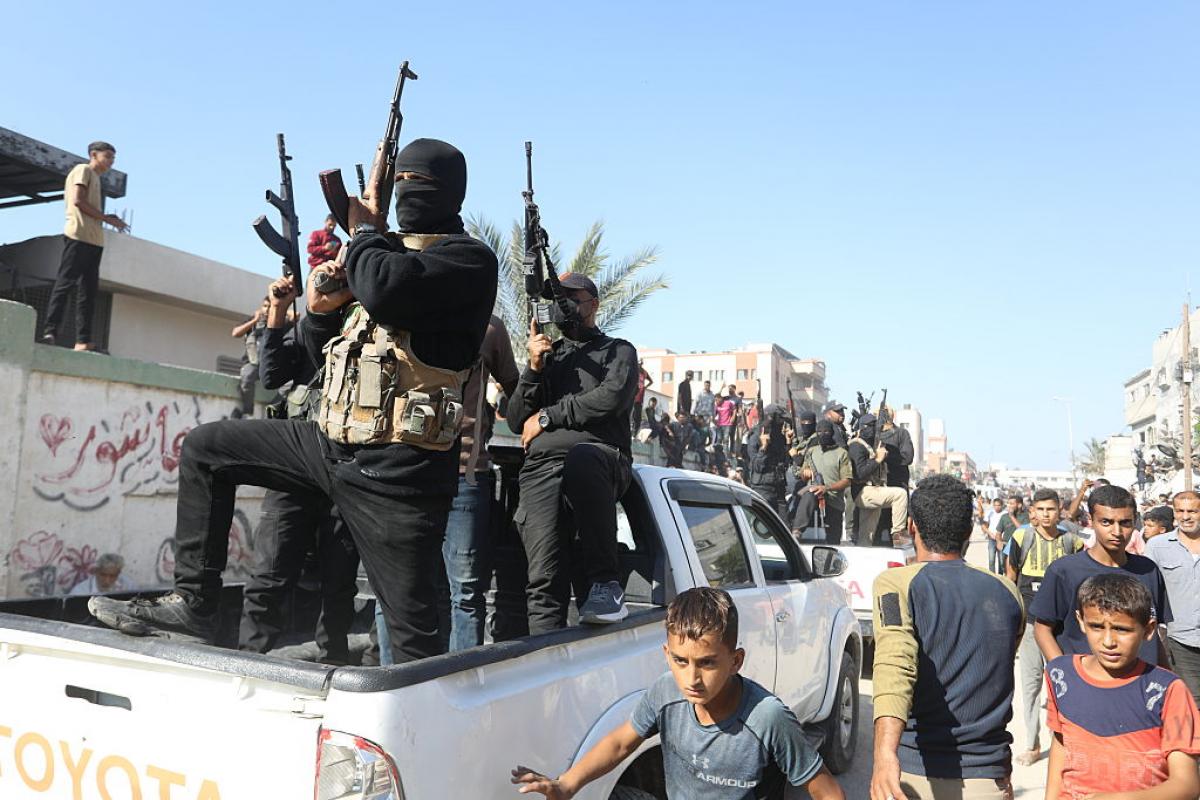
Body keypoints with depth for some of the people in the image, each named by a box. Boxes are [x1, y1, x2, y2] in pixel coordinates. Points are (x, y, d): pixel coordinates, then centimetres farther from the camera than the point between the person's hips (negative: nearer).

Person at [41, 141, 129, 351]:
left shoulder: (96, 178, 28)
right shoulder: (83, 170, 4)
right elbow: (77, 200, -10)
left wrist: (107, 220, 5)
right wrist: (106, 218, -7)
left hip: (94, 240, 9)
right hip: (79, 236, -9)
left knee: (88, 291, 2)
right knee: (65, 283, -13)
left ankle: (82, 340, -1)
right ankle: (49, 332, -16)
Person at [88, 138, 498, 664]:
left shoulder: (470, 260, -8)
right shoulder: (392, 251, 17)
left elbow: (386, 290, -30)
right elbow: (319, 347, 24)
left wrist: (365, 231, -8)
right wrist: (321, 309, 0)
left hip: (396, 468, -8)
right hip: (330, 443, 9)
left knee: (411, 624, -4)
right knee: (206, 449, 14)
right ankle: (193, 603, 17)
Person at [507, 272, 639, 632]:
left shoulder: (618, 351, 20)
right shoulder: (547, 354, 31)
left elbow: (611, 398, -3)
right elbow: (516, 421, 20)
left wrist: (547, 417, 1)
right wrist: (534, 368, 6)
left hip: (602, 457, -3)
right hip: (541, 468, 3)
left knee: (581, 456, -41)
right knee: (544, 583, -15)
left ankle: (604, 582, -30)